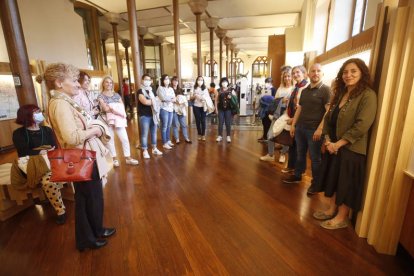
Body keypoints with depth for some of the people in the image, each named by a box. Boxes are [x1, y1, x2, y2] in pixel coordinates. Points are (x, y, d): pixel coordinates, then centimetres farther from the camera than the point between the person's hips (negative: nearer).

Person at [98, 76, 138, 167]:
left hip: (119, 119, 3)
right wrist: (117, 111, -20)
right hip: (108, 120, -3)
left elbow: (122, 107, 5)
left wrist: (112, 109, -12)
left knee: (125, 139, -1)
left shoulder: (116, 95, 14)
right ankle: (114, 158, 13)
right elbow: (105, 108, -12)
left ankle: (128, 158, 7)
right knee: (110, 139, 2)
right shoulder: (101, 96, 2)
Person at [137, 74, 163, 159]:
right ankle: (145, 151, 8)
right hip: (144, 116, -6)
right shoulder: (140, 91, -5)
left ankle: (154, 149, 25)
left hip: (153, 114, 7)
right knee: (144, 134, -1)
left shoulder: (151, 90, 17)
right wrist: (153, 102, -4)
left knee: (154, 132, 12)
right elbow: (145, 102, -20)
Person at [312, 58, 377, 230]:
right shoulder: (340, 94, 10)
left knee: (346, 184, 6)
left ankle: (341, 218, 24)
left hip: (352, 149, -7)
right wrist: (327, 140, -4)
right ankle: (332, 209, 34)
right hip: (333, 146, 7)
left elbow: (362, 125, -21)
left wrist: (339, 143, -19)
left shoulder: (368, 95, -13)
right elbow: (328, 118, 9)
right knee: (332, 179, 16)